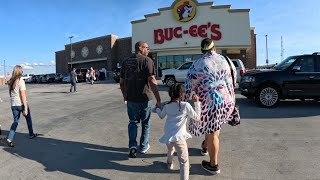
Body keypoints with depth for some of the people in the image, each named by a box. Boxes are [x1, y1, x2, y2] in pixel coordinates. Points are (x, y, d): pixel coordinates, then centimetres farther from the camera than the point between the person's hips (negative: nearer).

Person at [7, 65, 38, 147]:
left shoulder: (10, 81, 6)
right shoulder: (21, 81, -14)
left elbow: (10, 93, 14)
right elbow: (23, 95, -18)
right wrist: (25, 107, -19)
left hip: (14, 105, 5)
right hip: (21, 104, -5)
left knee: (15, 121, 9)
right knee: (28, 119, 16)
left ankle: (9, 138, -6)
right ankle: (31, 134, 30)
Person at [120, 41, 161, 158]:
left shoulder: (126, 62, 8)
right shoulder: (147, 60, -10)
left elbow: (121, 82, 12)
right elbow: (152, 81, -19)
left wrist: (125, 96, 23)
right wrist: (158, 100, -17)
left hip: (131, 98, 4)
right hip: (145, 98, -4)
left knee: (133, 122, 18)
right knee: (145, 123, 15)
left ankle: (132, 146, 6)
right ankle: (144, 146, 27)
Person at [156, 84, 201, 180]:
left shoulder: (167, 106, 7)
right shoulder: (186, 105, -7)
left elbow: (161, 116, 27)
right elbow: (197, 118, 1)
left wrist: (157, 108, 47)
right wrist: (197, 103, 6)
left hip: (167, 136, 6)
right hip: (178, 137, -6)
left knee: (170, 150, 36)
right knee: (184, 161, -3)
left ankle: (169, 163, 62)